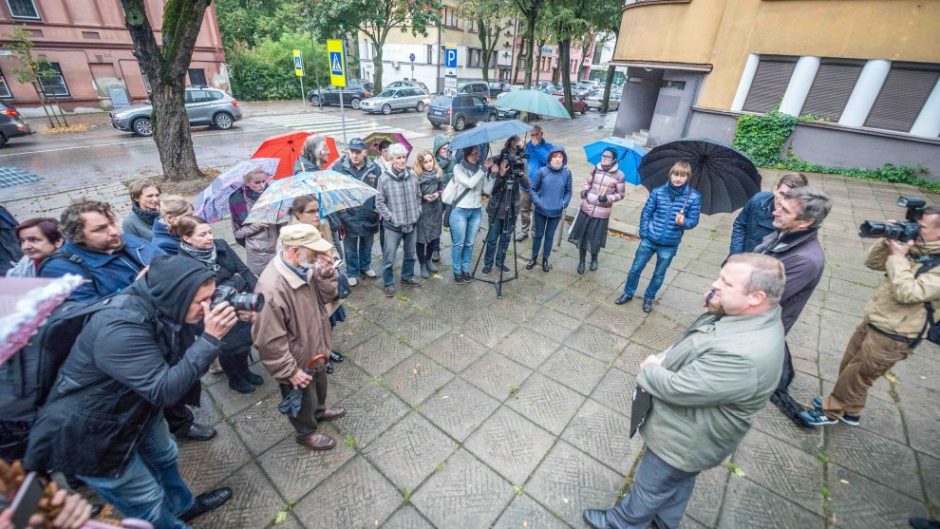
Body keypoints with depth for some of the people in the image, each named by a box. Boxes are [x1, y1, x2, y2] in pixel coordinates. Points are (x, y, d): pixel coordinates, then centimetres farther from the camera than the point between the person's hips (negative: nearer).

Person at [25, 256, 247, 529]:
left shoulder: (162, 305, -13)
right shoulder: (121, 327, -37)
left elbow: (188, 350, -1)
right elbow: (164, 390, -35)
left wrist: (229, 320, -19)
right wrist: (210, 339, -39)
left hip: (135, 408, 8)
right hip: (89, 435, -8)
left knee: (165, 456, 27)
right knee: (149, 502, 10)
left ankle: (183, 506, 52)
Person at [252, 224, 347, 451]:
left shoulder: (304, 267, -13)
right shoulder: (272, 288, -37)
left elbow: (327, 295, -2)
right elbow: (270, 341, -30)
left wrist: (326, 273, -21)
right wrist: (290, 371, -20)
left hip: (315, 349, 7)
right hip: (297, 360, -7)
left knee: (320, 385, 33)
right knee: (303, 401, 21)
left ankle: (319, 411, 62)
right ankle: (306, 433, 49)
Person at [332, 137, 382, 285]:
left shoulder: (375, 168, -5)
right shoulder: (338, 167, -10)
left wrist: (378, 211, 2)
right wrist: (337, 213, -7)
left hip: (369, 216, 2)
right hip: (348, 217, -2)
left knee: (367, 245, 21)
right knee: (350, 248, 12)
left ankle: (365, 266, 43)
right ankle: (352, 272, 29)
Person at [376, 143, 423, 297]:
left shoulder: (412, 176, 0)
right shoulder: (384, 178, -12)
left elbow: (418, 197, 12)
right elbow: (379, 202, -8)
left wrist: (417, 213, 4)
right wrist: (391, 217, -12)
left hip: (412, 224, 4)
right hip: (393, 226, -4)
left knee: (410, 253, 19)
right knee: (389, 257, 3)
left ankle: (407, 276, 40)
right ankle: (389, 284, 22)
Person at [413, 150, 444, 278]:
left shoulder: (438, 173, 2)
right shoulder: (416, 176, -13)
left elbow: (442, 188, 12)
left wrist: (437, 193, -7)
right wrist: (423, 197, -20)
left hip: (435, 210, 5)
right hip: (421, 211, -5)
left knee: (433, 236, 14)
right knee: (421, 239, 4)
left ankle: (428, 260, 36)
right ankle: (422, 265, 22)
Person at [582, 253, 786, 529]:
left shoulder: (743, 356, -40)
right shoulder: (750, 317, -9)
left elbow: (678, 389, -32)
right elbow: (695, 344, 5)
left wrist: (649, 369, -14)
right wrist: (664, 358, -11)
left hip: (683, 439, -8)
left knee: (650, 486, 19)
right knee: (678, 480, 32)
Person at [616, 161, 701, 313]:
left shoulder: (694, 197, -10)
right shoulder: (658, 192, -8)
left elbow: (693, 221, -6)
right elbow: (646, 213, 0)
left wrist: (683, 222, -28)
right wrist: (643, 233, -5)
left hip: (670, 244, 0)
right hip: (649, 239, 1)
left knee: (659, 274, 16)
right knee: (636, 268, 11)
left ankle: (648, 298, 36)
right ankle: (628, 293, 33)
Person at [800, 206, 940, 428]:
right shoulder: (917, 248, 3)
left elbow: (907, 293, -28)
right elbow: (872, 262, 10)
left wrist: (897, 256, -21)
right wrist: (888, 241, -7)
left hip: (893, 336, -8)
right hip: (871, 322, 8)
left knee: (856, 376, 7)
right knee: (848, 367, 20)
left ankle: (830, 411, 25)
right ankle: (850, 411, 39)